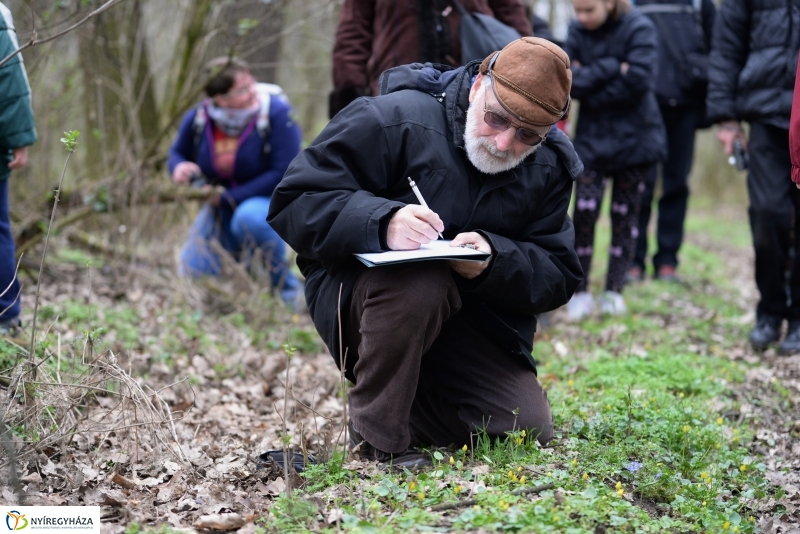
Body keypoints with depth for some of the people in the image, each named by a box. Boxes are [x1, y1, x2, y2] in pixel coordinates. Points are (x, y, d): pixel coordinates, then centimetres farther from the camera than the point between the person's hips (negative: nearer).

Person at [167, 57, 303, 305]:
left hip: (272, 200, -5)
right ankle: (241, 257, 32)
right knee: (194, 272, -1)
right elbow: (177, 153, 10)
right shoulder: (198, 118, -9)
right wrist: (179, 167, -17)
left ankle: (286, 284, -17)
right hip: (222, 205, 5)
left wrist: (229, 198, -24)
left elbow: (283, 175, -25)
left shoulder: (278, 114, -23)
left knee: (249, 217, -40)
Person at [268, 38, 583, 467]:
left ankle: (415, 409, 21)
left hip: (474, 321, 5)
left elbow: (557, 276, -5)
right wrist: (381, 222, -39)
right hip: (357, 291, -5)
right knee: (421, 283, -39)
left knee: (529, 432, -7)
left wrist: (495, 259, -27)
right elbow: (293, 203, -21)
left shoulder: (549, 168, 0)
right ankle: (375, 441, -20)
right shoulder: (393, 120, -18)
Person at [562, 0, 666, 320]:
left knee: (624, 213, 5)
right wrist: (612, 68, -18)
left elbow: (638, 80, -20)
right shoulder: (578, 31, 1)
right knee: (584, 210, -9)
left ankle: (614, 291, 14)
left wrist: (589, 82, -13)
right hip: (592, 136, 2)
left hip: (634, 136, -2)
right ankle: (581, 291, 1)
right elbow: (567, 79, -9)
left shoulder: (639, 29, -9)